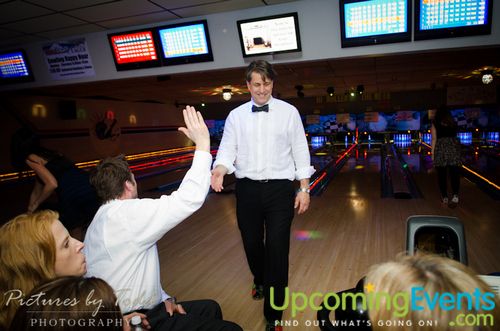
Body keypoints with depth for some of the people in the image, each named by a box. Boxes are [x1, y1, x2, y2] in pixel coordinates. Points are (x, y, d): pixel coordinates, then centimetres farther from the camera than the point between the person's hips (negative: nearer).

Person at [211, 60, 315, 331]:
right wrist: (219, 170, -23)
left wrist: (304, 189, 0)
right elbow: (227, 149, -1)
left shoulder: (289, 112, 1)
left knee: (277, 249, -2)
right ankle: (260, 281, 50)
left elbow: (300, 152, 2)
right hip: (247, 189, 2)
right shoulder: (236, 116, 5)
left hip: (280, 189, -2)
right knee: (251, 244, 16)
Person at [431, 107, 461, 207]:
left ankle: (445, 197, 12)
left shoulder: (435, 123, 7)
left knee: (442, 175, 6)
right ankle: (455, 195, -22)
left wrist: (433, 153, 3)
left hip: (441, 148, -2)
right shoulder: (453, 123, 14)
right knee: (454, 173, -3)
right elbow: (454, 136, 21)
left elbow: (434, 139, 1)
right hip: (454, 147, 2)